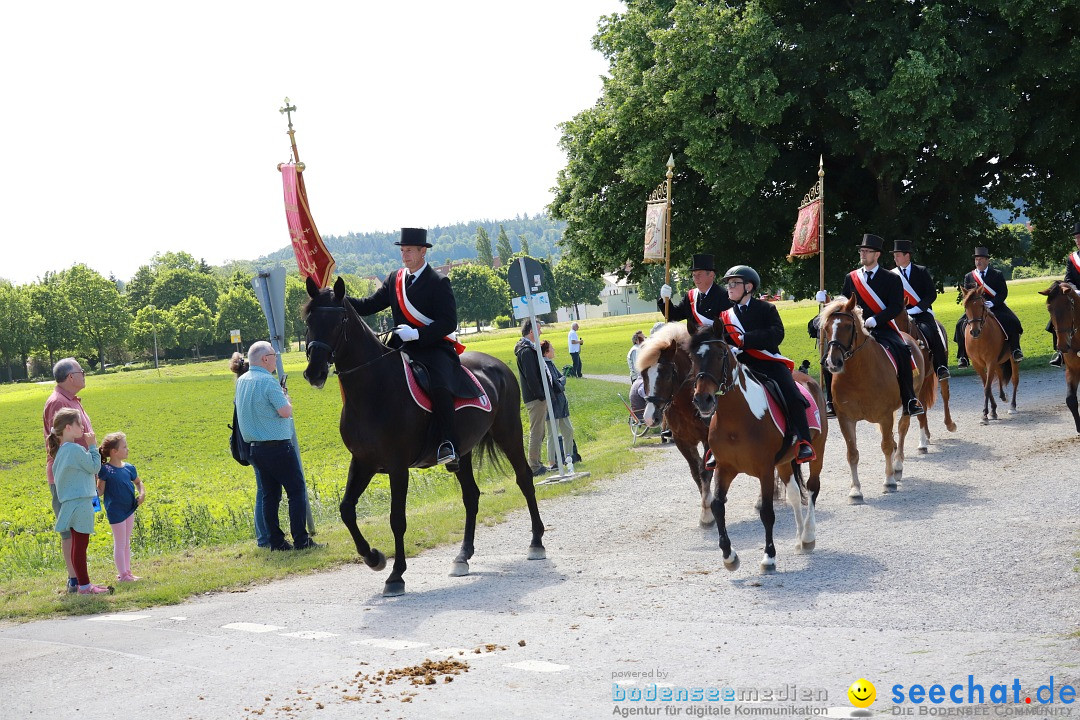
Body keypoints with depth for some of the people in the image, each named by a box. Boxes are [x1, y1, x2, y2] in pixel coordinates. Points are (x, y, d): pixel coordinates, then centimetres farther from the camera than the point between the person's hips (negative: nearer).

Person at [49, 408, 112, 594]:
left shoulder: (61, 451, 12)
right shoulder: (75, 449, -17)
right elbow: (95, 467, -12)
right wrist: (92, 446, -5)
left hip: (69, 501, 10)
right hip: (80, 503, -10)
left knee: (78, 543, 13)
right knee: (81, 544, -5)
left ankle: (83, 583, 20)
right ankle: (84, 586, -1)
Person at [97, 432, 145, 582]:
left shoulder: (129, 468, 4)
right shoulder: (105, 470, -14)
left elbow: (138, 482, 21)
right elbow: (100, 492, -12)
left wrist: (142, 493, 3)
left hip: (129, 509, 7)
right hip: (115, 511, -7)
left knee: (126, 543, 14)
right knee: (120, 543, -1)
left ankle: (127, 572, 22)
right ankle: (123, 575, 6)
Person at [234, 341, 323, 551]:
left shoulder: (241, 381, 9)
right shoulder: (267, 381, -17)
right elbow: (285, 412, -21)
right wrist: (286, 399, 1)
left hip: (255, 446, 8)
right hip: (277, 445, -8)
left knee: (270, 494, 11)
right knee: (297, 490, -1)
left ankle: (276, 541, 12)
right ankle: (301, 540, -3)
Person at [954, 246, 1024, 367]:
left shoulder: (997, 274, 7)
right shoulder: (969, 277, 11)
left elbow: (1003, 292, -2)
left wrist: (991, 303, -18)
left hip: (996, 308, -1)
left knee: (1011, 322, -26)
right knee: (962, 324, -22)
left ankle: (1015, 350, -12)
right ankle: (963, 357, -15)